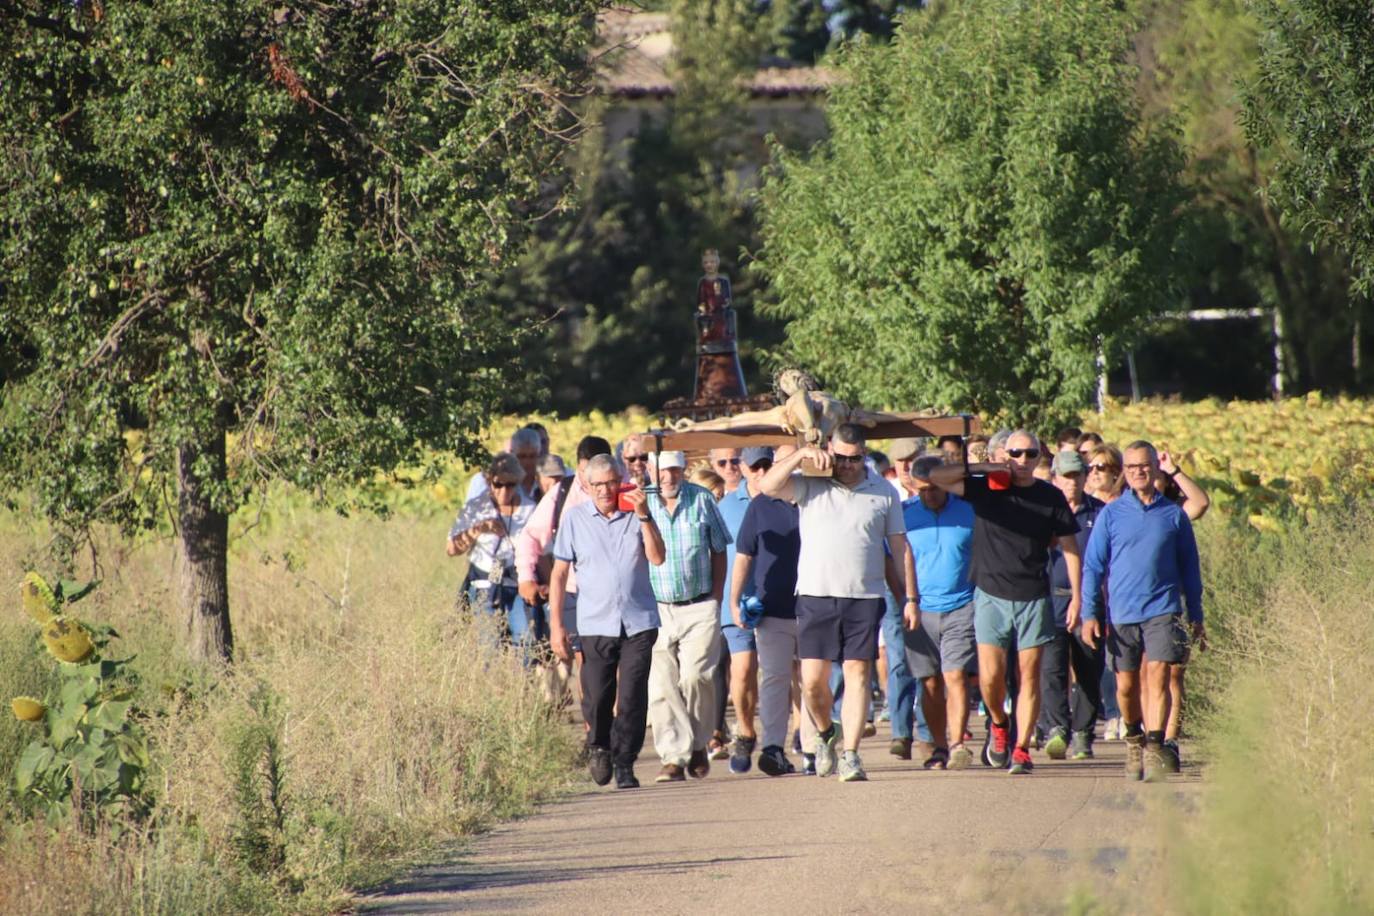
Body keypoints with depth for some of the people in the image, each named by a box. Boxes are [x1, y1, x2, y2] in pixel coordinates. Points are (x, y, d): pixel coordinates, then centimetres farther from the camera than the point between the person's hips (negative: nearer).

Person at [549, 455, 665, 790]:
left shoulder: (636, 515, 5)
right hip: (595, 624, 0)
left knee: (632, 698, -6)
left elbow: (657, 558, -8)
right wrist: (556, 624, 1)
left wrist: (643, 516, -14)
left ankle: (624, 764, 4)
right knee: (596, 699, 0)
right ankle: (598, 747, 28)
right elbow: (559, 573, 6)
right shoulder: (575, 518, 5)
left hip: (638, 622, 0)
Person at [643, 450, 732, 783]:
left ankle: (698, 744, 9)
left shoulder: (702, 500, 5)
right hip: (655, 608, 0)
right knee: (661, 684, -7)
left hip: (699, 608, 0)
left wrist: (716, 599, 7)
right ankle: (674, 757, -3)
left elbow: (719, 552, 13)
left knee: (695, 676, -12)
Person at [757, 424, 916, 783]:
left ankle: (850, 755, -3)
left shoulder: (883, 492, 9)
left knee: (858, 674, -5)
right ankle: (825, 733, 25)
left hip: (864, 598, 0)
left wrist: (910, 597, 7)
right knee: (813, 679, -2)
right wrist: (801, 455, -14)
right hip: (815, 596, 0)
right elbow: (768, 485, -9)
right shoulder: (811, 486, 6)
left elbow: (901, 547, 12)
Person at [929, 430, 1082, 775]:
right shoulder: (986, 490, 2)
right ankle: (998, 725, 22)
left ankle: (1022, 748, 5)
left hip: (1034, 598, 1)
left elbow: (1069, 547, 7)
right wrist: (984, 468, -10)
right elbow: (936, 476, -5)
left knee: (1030, 675, -1)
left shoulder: (1051, 497, 4)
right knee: (991, 675, -7)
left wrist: (1076, 596, 1)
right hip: (991, 594, -1)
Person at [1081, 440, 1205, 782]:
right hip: (1122, 613, 1)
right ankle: (1134, 739, 31)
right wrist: (1089, 613, -1)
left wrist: (1196, 616, 15)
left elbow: (1189, 568, 15)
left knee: (1158, 675, -15)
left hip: (1163, 609, -1)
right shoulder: (1110, 515, 6)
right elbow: (1093, 566, 7)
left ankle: (1155, 747, -19)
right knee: (1126, 685, 8)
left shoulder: (1173, 515, 7)